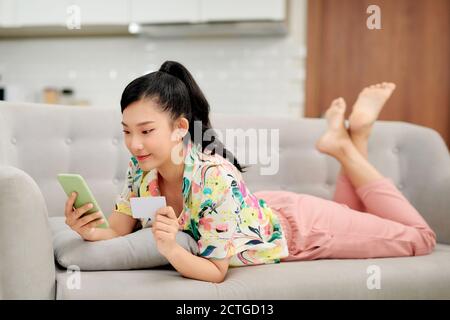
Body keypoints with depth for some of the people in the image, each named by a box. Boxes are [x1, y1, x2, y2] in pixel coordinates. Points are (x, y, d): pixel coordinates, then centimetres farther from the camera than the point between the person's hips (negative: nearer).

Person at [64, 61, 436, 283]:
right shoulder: (141, 170, -22)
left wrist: (171, 248, -51)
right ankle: (351, 139, 29)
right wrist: (88, 229, -36)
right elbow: (117, 230, -14)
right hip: (264, 210, 6)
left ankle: (348, 144, 16)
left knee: (420, 238, 14)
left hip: (296, 225, -6)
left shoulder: (215, 177, -41)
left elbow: (216, 271, -33)